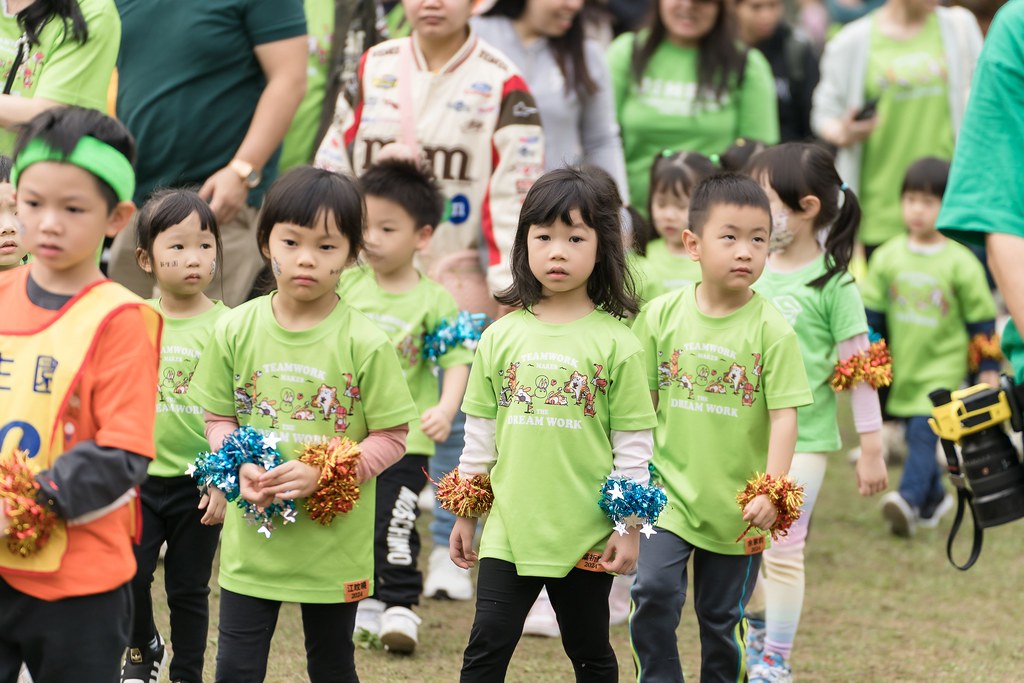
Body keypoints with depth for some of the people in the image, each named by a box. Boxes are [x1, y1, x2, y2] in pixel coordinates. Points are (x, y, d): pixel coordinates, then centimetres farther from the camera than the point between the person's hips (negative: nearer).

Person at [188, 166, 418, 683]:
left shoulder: (364, 343, -11)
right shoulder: (236, 330, -2)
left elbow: (391, 437, -7)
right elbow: (218, 418, 8)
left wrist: (322, 474, -20)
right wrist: (242, 467, -12)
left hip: (335, 540, -2)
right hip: (252, 539, 2)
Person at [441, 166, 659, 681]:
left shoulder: (615, 343, -4)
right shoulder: (501, 337, 3)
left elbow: (633, 445, -2)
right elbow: (480, 432, 10)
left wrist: (629, 527, -4)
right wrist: (465, 515, 11)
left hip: (587, 536, -1)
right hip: (510, 528, 2)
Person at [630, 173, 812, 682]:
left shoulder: (771, 329, -9)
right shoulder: (662, 315, -3)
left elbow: (784, 415, -10)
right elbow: (642, 402, 6)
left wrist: (771, 490, -18)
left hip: (736, 505, -1)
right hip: (669, 491, 1)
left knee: (723, 619, 10)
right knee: (652, 591, -17)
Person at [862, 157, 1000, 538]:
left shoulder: (960, 263, -7)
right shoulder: (888, 257, 1)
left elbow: (981, 320, -1)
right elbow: (870, 311, 8)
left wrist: (989, 370, 0)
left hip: (943, 366, -4)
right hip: (902, 365, 4)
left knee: (924, 431, -18)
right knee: (915, 435, 11)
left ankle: (909, 499, -27)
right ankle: (933, 498, 28)